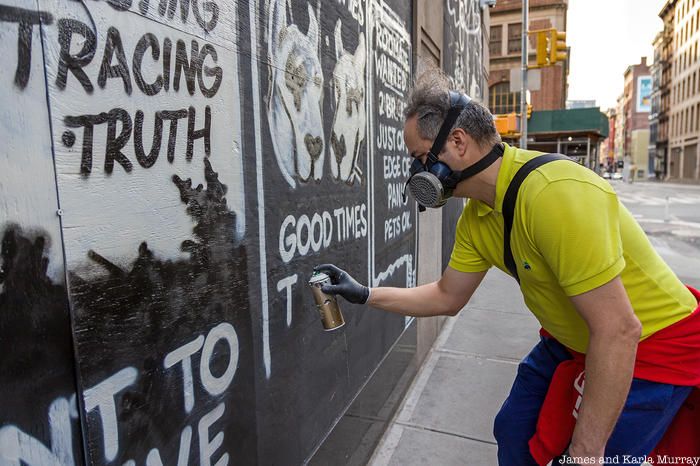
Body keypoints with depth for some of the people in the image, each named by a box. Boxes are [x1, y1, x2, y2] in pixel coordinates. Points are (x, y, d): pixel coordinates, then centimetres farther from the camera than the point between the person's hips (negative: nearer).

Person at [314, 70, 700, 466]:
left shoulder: (554, 194, -34)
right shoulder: (476, 217, -6)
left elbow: (618, 332, -32)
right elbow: (447, 298, 5)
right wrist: (365, 295, 2)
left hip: (651, 346, -7)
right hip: (571, 341, 8)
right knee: (513, 433, 14)